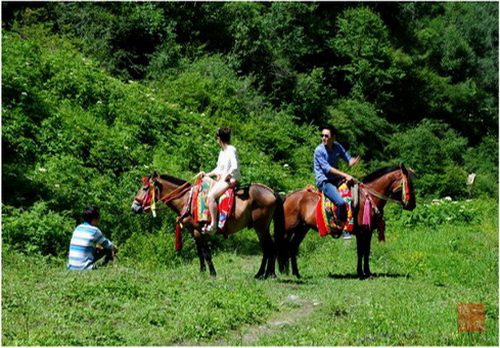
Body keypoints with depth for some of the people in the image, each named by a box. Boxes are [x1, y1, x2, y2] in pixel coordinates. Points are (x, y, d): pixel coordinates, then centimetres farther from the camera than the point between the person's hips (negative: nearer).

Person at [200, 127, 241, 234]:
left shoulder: (231, 150, -13)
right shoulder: (222, 151, 16)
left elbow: (234, 167, -23)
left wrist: (224, 177, -17)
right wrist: (207, 175, 15)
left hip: (230, 180, -11)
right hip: (222, 179, 11)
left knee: (211, 196, -27)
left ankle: (213, 225, -27)